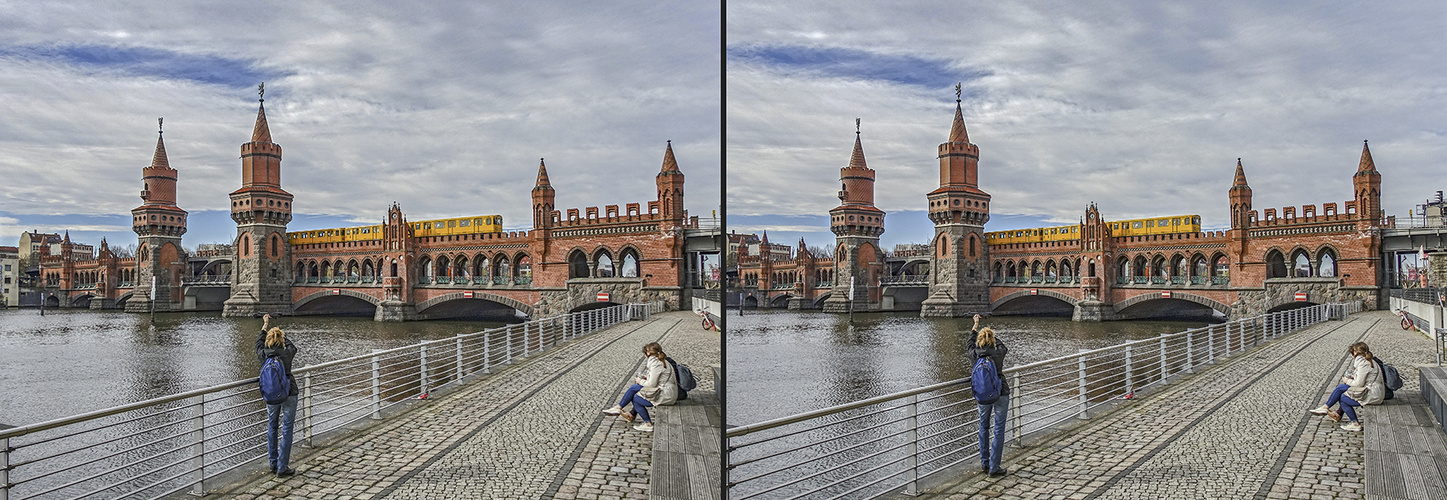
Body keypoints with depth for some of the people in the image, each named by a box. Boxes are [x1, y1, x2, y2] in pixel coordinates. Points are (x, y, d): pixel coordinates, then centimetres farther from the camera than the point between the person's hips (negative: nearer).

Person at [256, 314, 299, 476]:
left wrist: (265, 326, 29)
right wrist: (281, 334, 25)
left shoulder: (263, 355, -7)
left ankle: (273, 464, 24)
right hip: (289, 394, -3)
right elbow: (292, 346, 12)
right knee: (286, 429, 0)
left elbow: (259, 343, 16)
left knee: (272, 427, 18)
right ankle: (282, 468, 0)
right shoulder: (287, 353, -14)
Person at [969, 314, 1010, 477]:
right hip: (1001, 394, -3)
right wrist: (990, 333, 26)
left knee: (983, 428, 18)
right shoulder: (999, 352, -12)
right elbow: (1001, 344, 13)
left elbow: (970, 343, 16)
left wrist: (976, 326, 29)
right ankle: (994, 468, 2)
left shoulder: (974, 354, -7)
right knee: (999, 430, 2)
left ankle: (984, 463, 25)